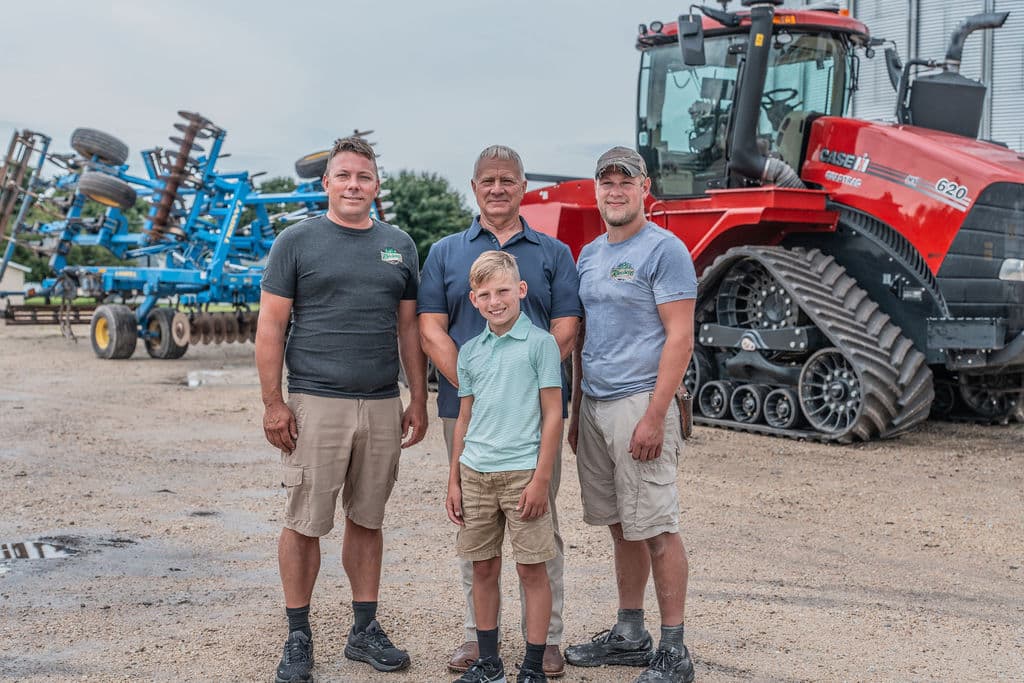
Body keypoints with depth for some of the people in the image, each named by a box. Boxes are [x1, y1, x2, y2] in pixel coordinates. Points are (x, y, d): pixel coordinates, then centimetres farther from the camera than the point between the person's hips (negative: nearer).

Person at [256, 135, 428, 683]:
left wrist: (419, 400, 8)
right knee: (304, 524, 2)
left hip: (382, 407, 3)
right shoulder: (297, 241, 0)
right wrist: (273, 404, -9)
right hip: (314, 405, -3)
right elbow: (271, 326, -3)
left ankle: (365, 629, 23)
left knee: (367, 520, 12)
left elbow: (410, 329, 13)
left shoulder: (399, 246, 11)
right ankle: (298, 637, 15)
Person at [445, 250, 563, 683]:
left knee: (531, 568, 1)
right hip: (475, 473, 5)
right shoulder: (469, 351, 11)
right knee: (483, 567, 10)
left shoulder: (540, 343, -4)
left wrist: (541, 478, -11)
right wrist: (454, 481, 12)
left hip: (522, 472, -5)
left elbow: (552, 415, -6)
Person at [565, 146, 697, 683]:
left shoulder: (664, 250, -7)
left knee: (656, 530, -4)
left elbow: (680, 340, -13)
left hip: (638, 404, -7)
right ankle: (629, 636, 24)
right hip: (594, 407, 7)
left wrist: (654, 416, -19)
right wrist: (576, 410, 18)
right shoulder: (589, 255, 16)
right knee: (621, 529, 13)